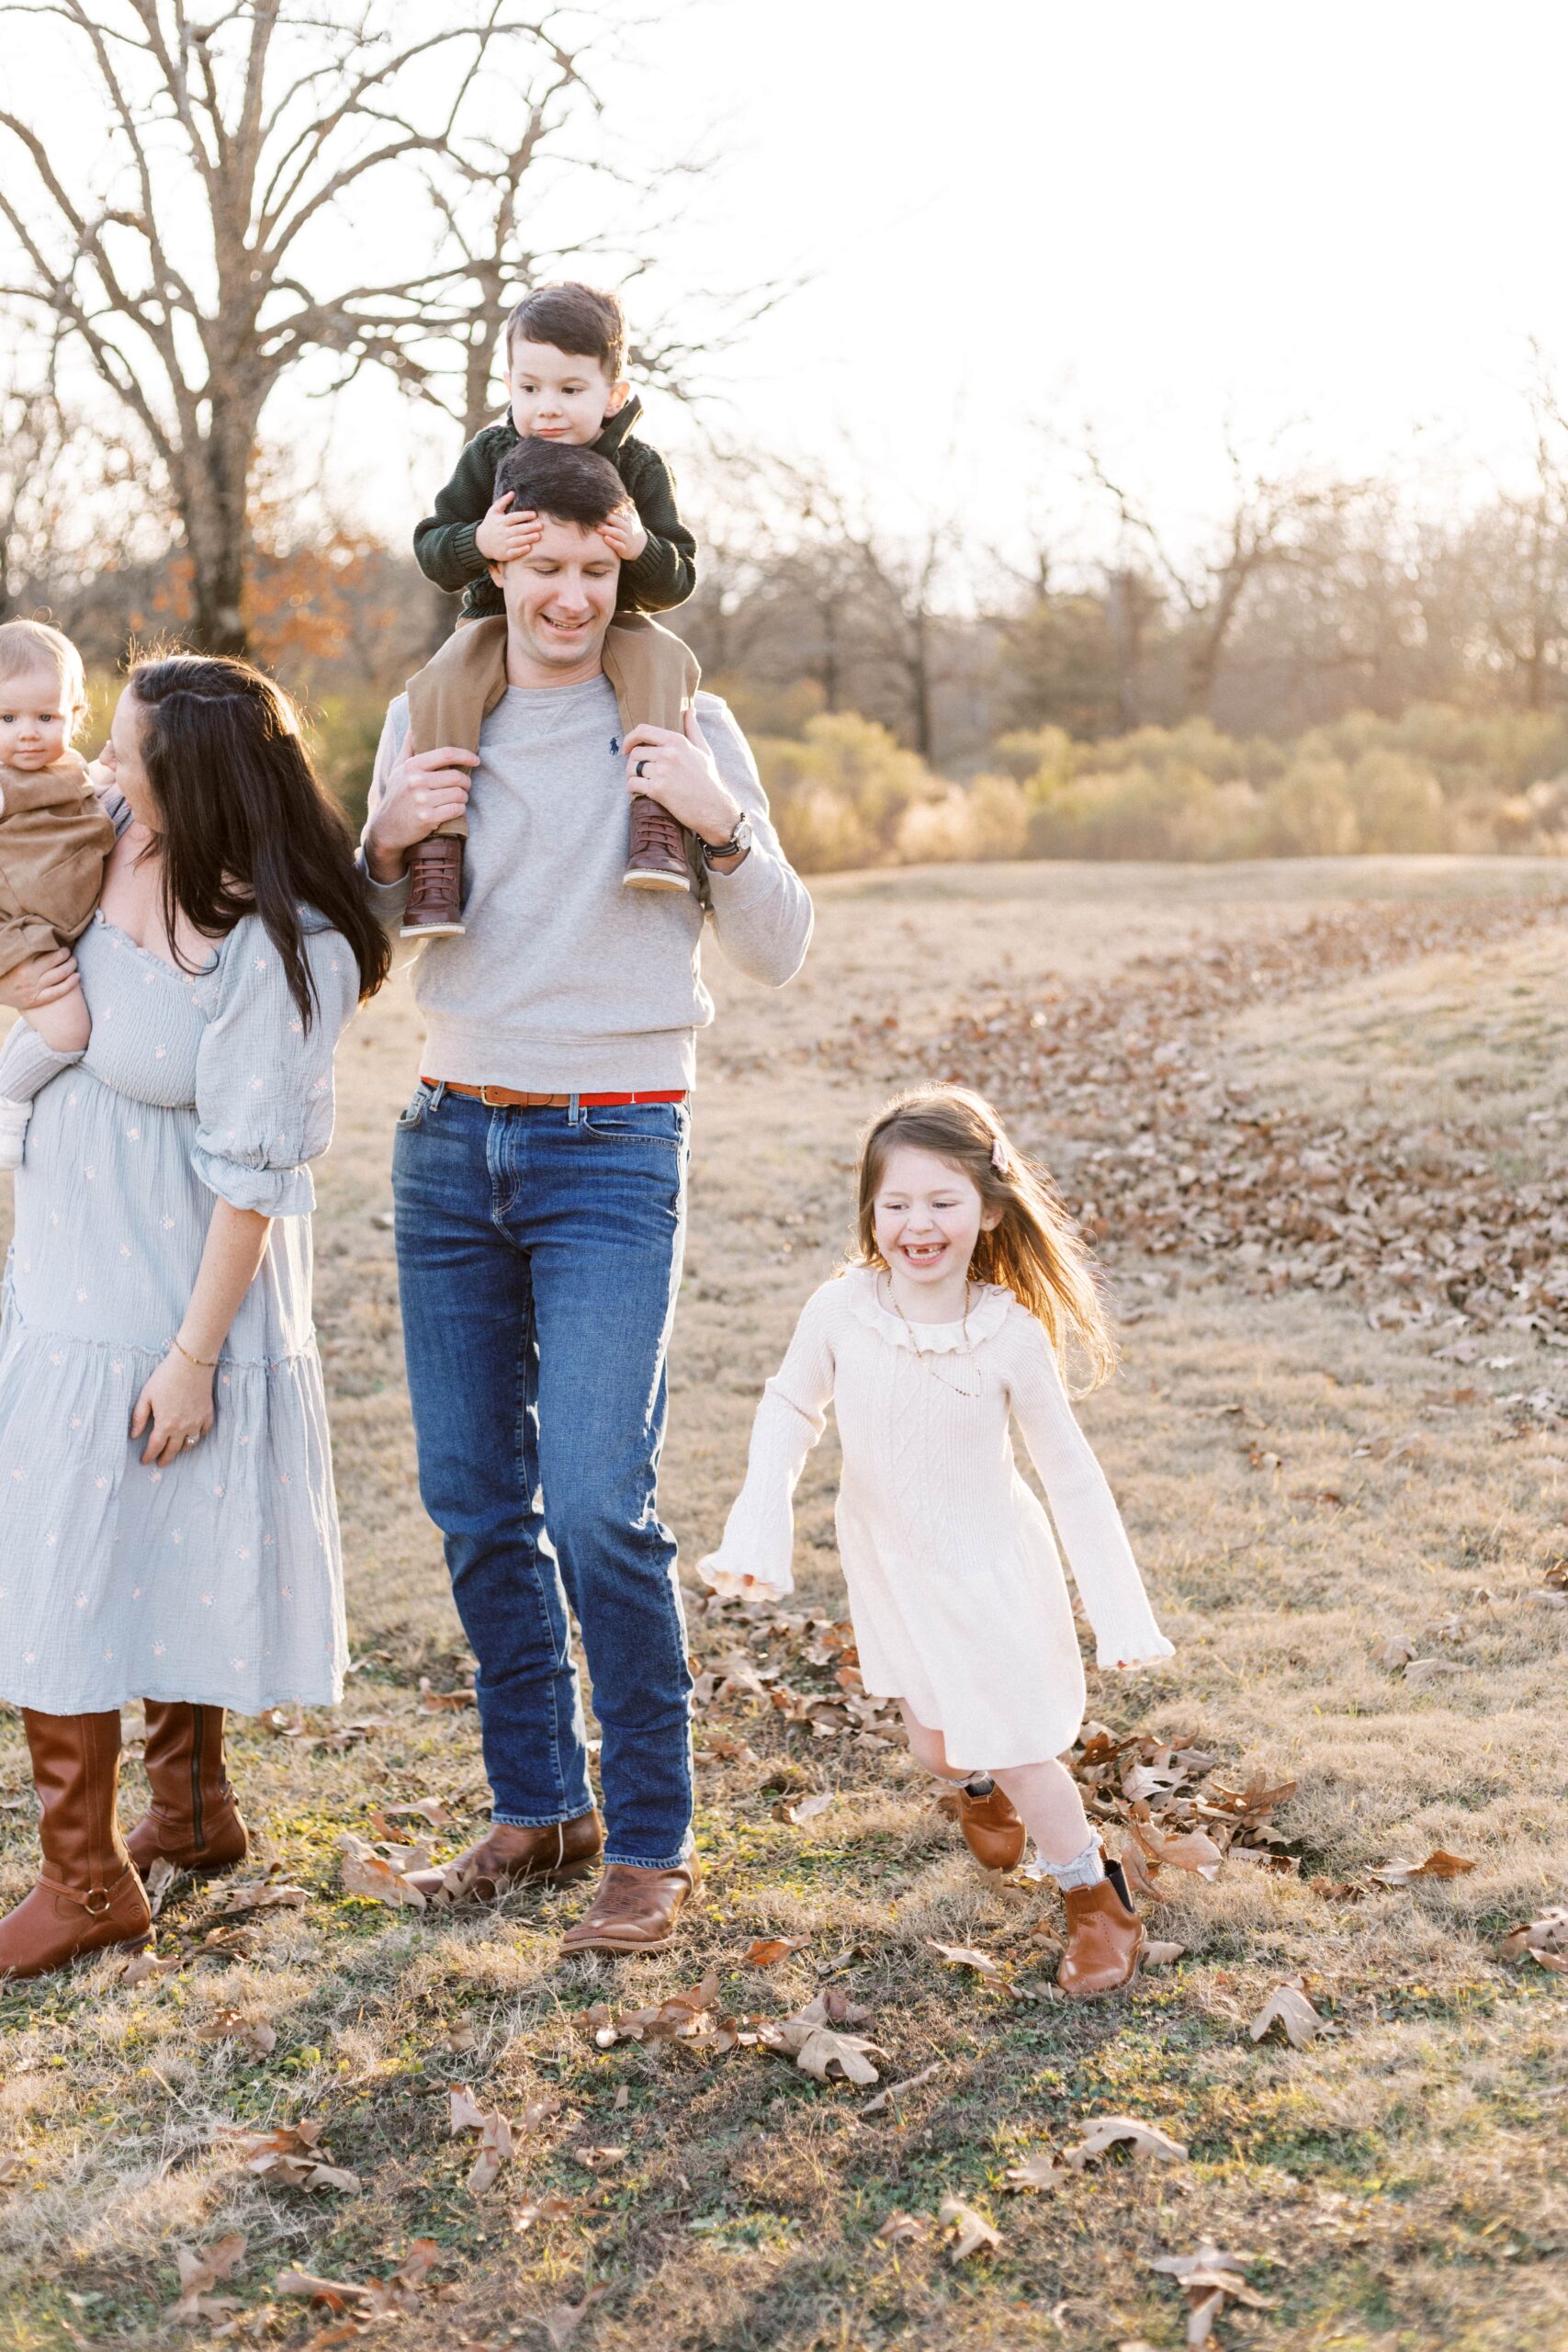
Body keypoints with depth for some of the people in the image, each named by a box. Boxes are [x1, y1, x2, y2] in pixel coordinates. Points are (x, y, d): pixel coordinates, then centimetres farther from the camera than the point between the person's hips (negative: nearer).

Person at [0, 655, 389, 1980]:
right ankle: (195, 1813, 35)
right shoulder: (114, 834, -3)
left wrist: (195, 1352, -17)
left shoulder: (283, 951, -23)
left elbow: (252, 1171, -20)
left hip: (175, 1289, -8)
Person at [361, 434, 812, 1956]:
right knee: (472, 1500, 8)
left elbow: (777, 956, 0)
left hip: (611, 1154, -4)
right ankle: (537, 1809, 23)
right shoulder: (427, 720, 8)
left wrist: (722, 827, -18)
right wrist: (383, 845, -5)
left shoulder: (684, 730, -1)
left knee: (598, 1506, -11)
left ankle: (653, 1843, 4)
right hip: (449, 1143, 4)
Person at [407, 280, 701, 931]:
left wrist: (643, 549, -30)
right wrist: (477, 542, -27)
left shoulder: (637, 468, -5)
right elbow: (430, 548, -3)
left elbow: (677, 582, -6)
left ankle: (659, 819, -39)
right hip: (501, 619, 0)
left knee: (661, 661, -32)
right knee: (440, 687, -29)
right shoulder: (491, 454, -2)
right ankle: (433, 850, -30)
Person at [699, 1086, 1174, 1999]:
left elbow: (1071, 1474, -14)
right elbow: (790, 1409, -2)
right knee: (937, 1743, 18)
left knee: (1016, 1752, -4)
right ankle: (978, 1786, 55)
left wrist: (1122, 1611, -13)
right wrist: (756, 1534, -11)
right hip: (889, 1565, 3)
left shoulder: (1012, 1335, -24)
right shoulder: (840, 1313, -20)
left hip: (990, 1565, -3)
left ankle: (1100, 1901, 21)